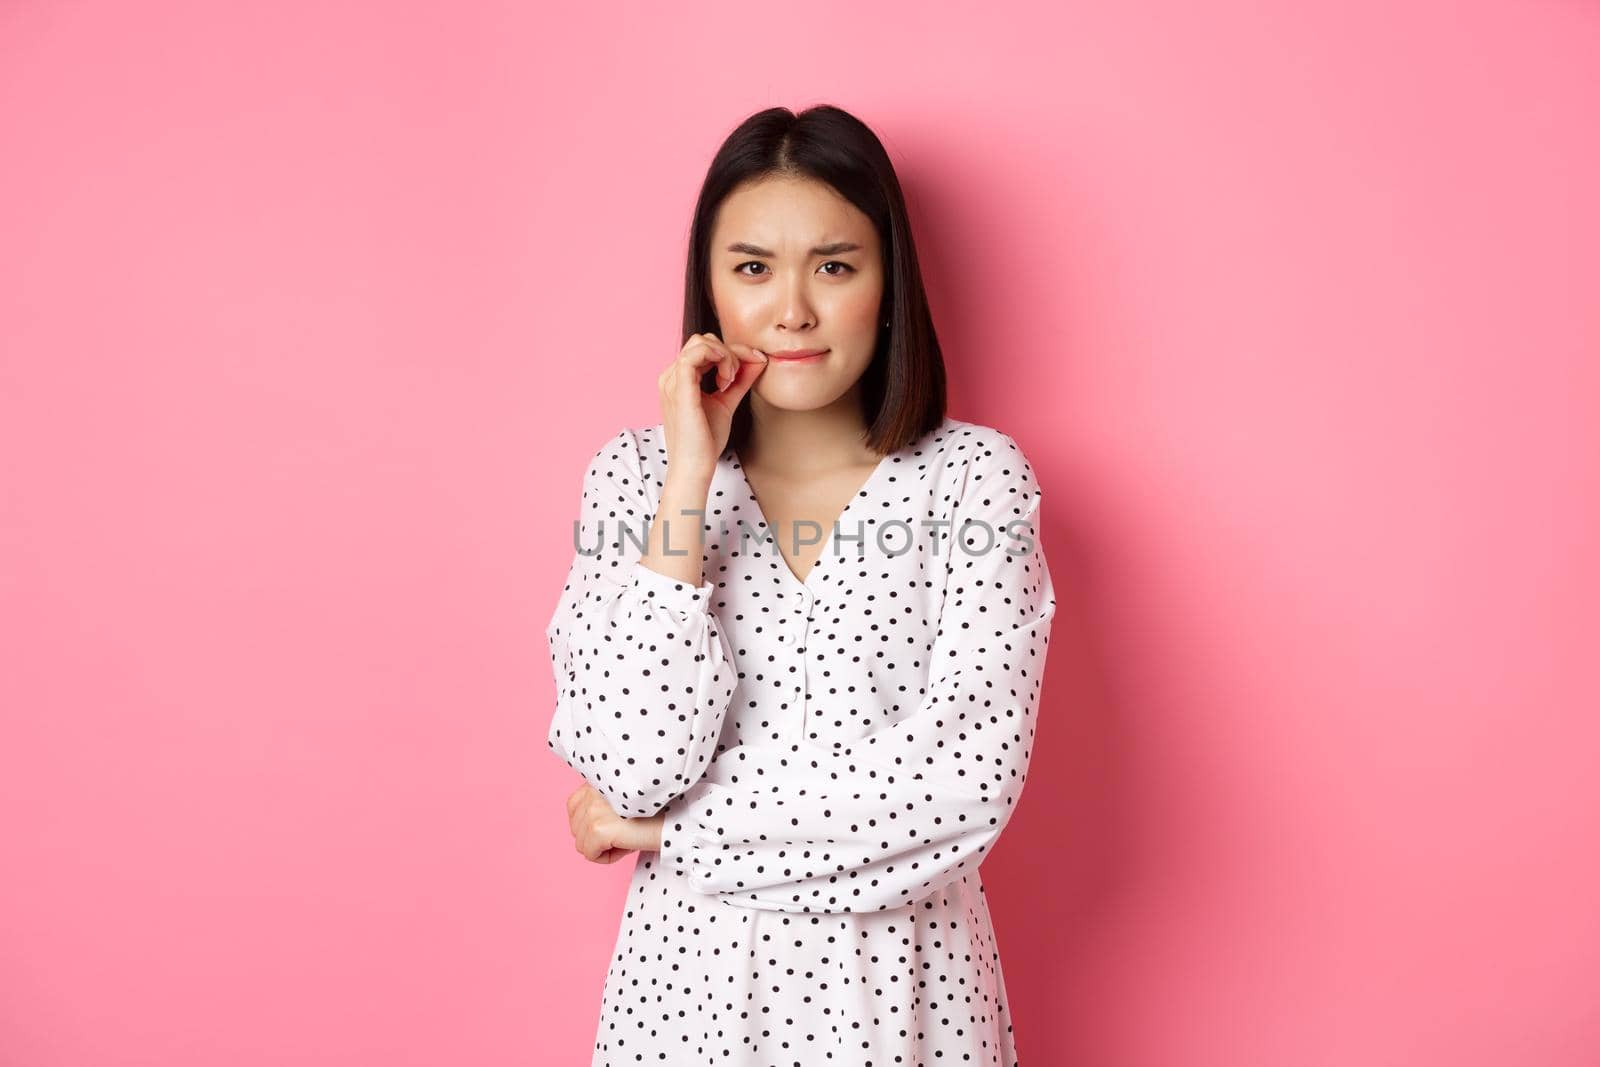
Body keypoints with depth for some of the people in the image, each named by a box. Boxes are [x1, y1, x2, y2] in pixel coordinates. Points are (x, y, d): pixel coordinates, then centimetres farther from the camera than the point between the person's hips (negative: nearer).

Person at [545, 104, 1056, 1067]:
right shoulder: (634, 474, -5)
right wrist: (691, 476, -18)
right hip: (695, 976, 1)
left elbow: (968, 780, -18)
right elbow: (632, 764, -16)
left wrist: (671, 824, -14)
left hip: (904, 979, 0)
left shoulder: (976, 477, -9)